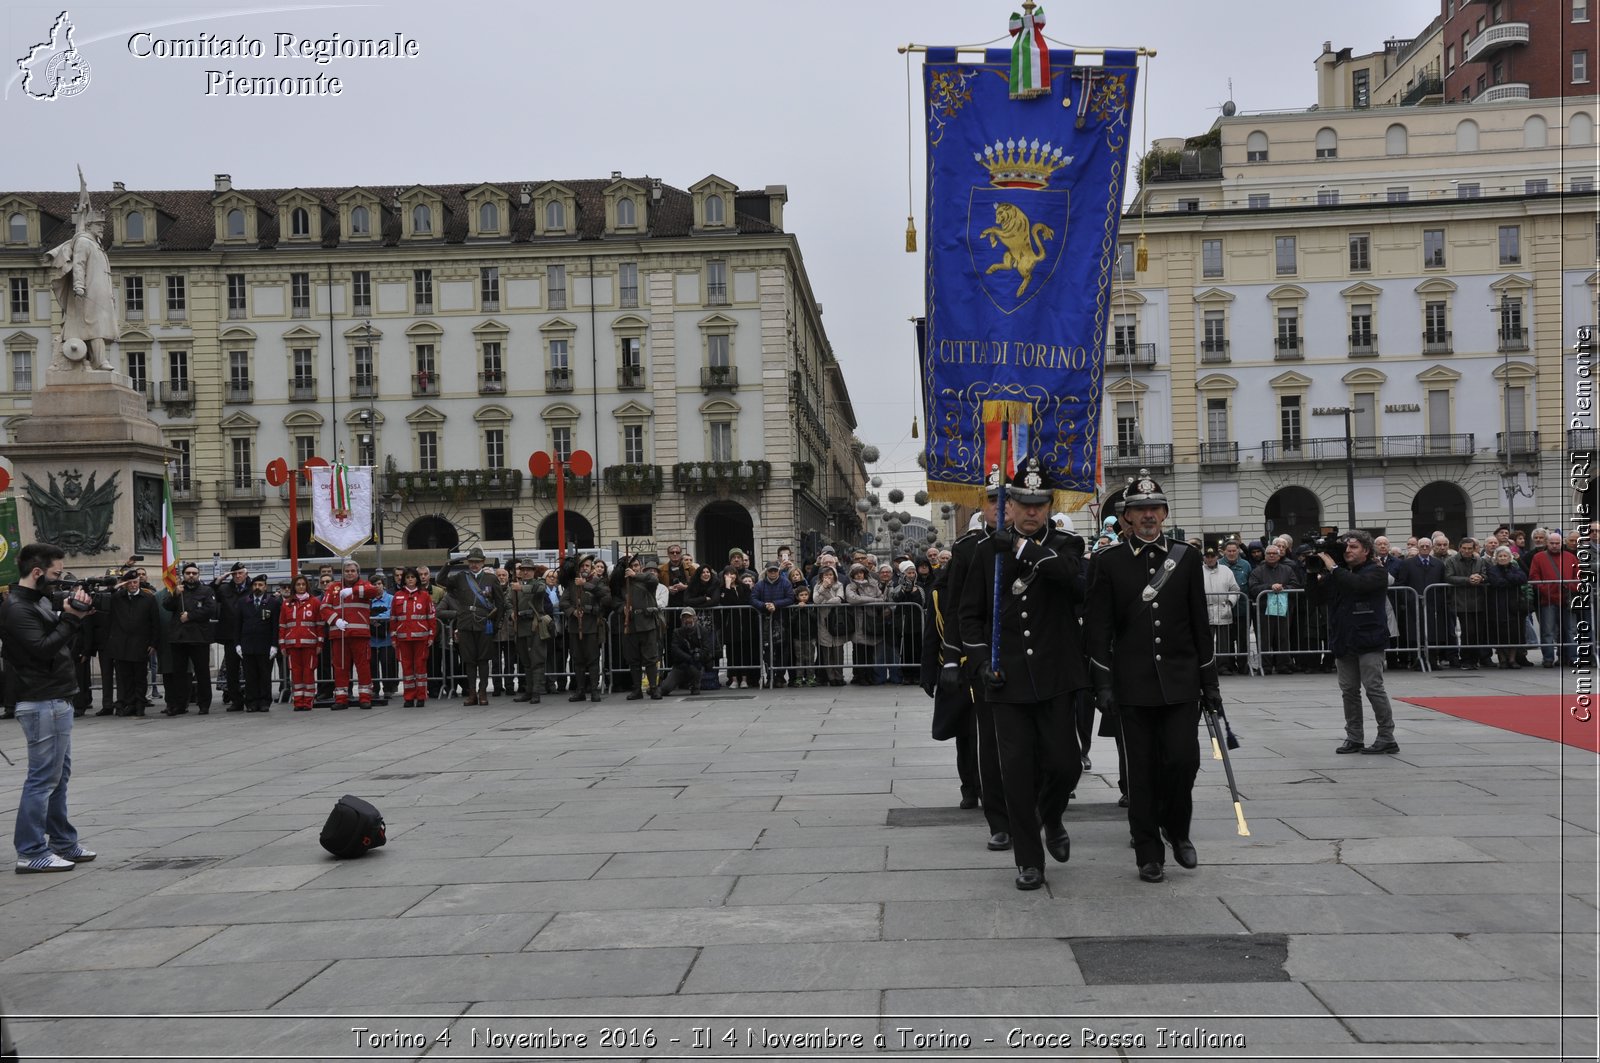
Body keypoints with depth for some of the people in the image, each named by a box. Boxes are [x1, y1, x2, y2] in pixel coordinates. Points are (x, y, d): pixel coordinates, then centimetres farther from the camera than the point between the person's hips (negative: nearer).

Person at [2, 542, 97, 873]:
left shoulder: (41, 600, 14)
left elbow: (62, 642, 14)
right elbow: (43, 649, -23)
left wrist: (75, 615, -1)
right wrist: (71, 618, -20)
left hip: (57, 701, 10)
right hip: (42, 704, -10)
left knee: (59, 775, 15)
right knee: (43, 777, -6)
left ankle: (62, 844, 23)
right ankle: (31, 853, 0)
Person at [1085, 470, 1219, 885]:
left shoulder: (1185, 557, 5)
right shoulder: (1110, 561, 0)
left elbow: (1200, 624, 8)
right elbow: (1099, 628, -1)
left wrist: (1210, 680, 7)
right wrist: (1104, 684, -7)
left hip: (1181, 680, 1)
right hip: (1134, 684, -1)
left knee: (1183, 758, -4)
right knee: (1143, 769, 3)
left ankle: (1177, 830, 23)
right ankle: (1149, 854, 14)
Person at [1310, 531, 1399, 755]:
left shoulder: (1376, 571, -3)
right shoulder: (1338, 573, 13)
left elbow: (1357, 584, -24)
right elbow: (1318, 598, 11)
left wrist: (1333, 568, -17)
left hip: (1369, 640, -6)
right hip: (1343, 641, 6)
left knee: (1374, 687, -7)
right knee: (1349, 690, 7)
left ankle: (1387, 737, 1)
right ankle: (1354, 738, 14)